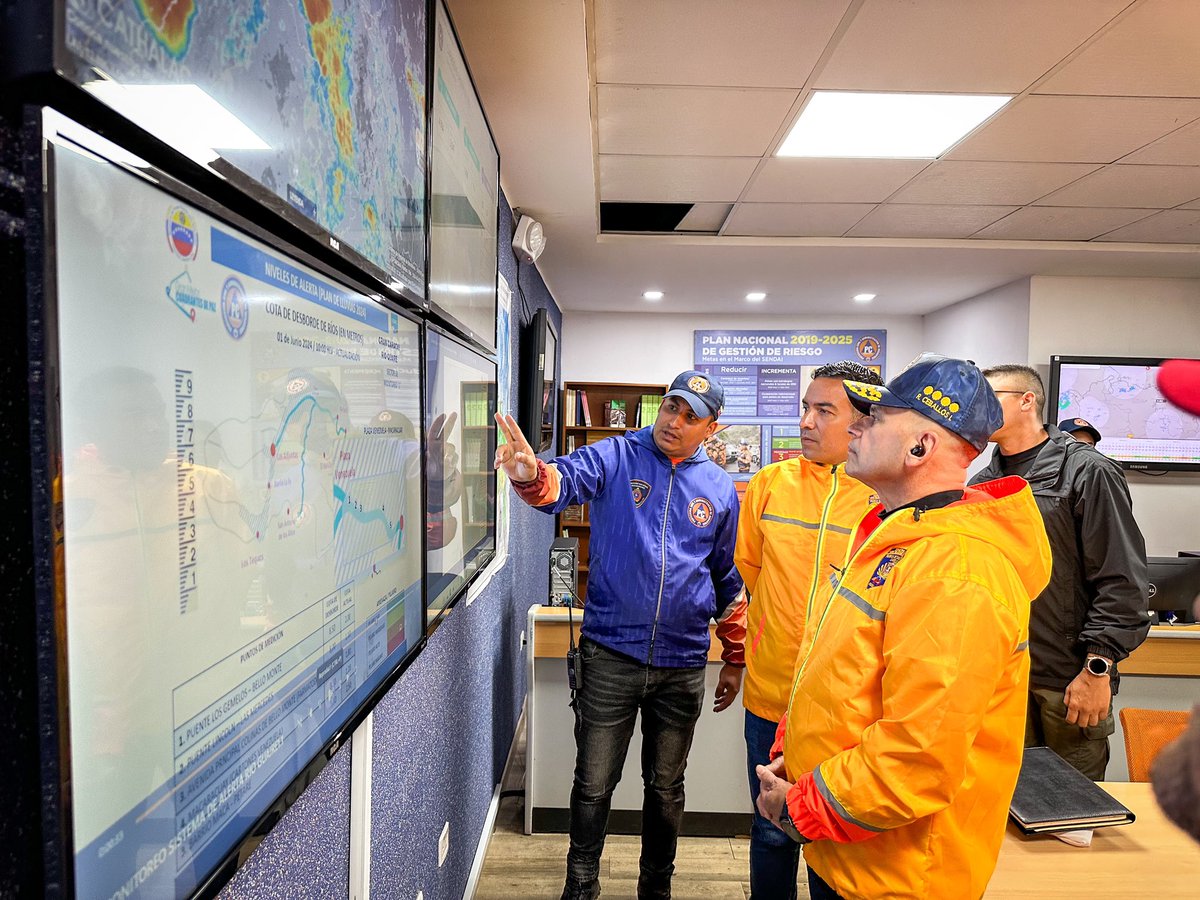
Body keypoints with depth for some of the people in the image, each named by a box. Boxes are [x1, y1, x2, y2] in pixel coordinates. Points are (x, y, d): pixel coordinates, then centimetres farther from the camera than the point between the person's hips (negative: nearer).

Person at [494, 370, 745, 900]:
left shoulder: (720, 489, 4)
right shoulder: (617, 457, -5)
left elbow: (729, 581, 11)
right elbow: (565, 481, -26)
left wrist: (734, 657, 13)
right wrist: (531, 474, -49)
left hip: (683, 665, 3)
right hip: (610, 656, -2)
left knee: (666, 787, 19)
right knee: (594, 785, 11)